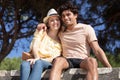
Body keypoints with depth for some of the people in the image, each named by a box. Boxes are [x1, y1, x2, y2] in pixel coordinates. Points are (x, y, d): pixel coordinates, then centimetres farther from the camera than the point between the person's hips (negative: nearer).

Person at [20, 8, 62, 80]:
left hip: (48, 63, 0)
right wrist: (37, 58, -21)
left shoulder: (60, 40, 14)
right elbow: (34, 46, 1)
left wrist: (39, 60, -17)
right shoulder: (41, 32, 15)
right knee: (24, 64, -36)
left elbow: (55, 58, 1)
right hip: (35, 60, 1)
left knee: (38, 63, -38)